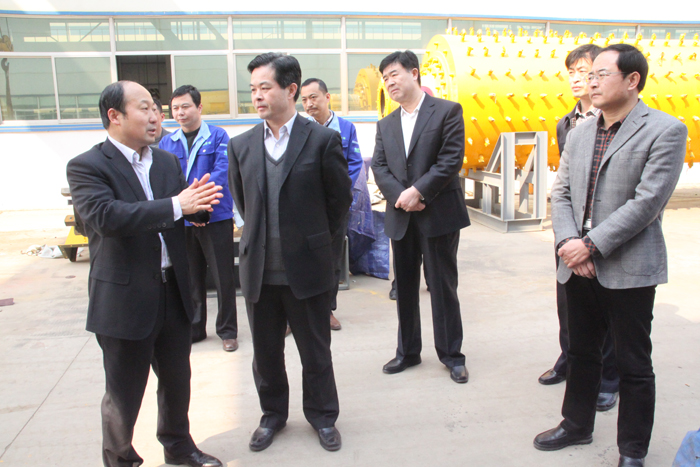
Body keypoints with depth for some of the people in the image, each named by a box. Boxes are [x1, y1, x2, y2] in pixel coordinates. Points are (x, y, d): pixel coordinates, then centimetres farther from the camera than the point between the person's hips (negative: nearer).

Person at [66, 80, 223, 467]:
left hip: (173, 291, 6)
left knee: (177, 380, 20)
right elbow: (105, 216, -28)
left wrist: (199, 205, -16)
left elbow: (187, 213, 9)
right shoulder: (87, 166, -11)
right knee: (124, 391, 10)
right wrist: (176, 206, -31)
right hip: (124, 298, -6)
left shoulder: (167, 161, 9)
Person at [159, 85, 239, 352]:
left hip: (216, 217, -4)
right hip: (181, 221, 4)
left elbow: (222, 171, -16)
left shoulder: (218, 136, -3)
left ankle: (227, 331, 19)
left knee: (223, 277, 4)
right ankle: (194, 329, 30)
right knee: (190, 278, 15)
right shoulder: (167, 143, 8)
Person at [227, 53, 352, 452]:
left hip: (307, 267, -3)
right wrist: (262, 239, 12)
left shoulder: (323, 140, -7)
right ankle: (273, 414, 38)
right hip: (259, 269, 4)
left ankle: (322, 416, 33)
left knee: (315, 351, 12)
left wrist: (312, 238, 8)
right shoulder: (241, 146, 4)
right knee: (265, 352, 16)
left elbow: (340, 198, 1)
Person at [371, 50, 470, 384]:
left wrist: (418, 191, -17)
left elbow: (451, 159, -11)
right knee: (404, 286, 12)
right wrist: (401, 196, -12)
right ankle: (408, 351, 26)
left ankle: (451, 354, 18)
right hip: (400, 217, 5)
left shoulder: (447, 111, -1)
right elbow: (379, 167, 5)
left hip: (438, 214, -5)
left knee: (442, 285, 3)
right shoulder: (386, 124, 15)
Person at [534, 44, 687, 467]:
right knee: (582, 352, 20)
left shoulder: (665, 131, -8)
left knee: (634, 365, 8)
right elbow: (561, 192, 7)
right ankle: (577, 425, 38)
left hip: (628, 270, -5)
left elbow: (647, 202, -16)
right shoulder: (579, 133, 11)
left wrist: (592, 245, -18)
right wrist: (568, 241, -9)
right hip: (580, 268, 6)